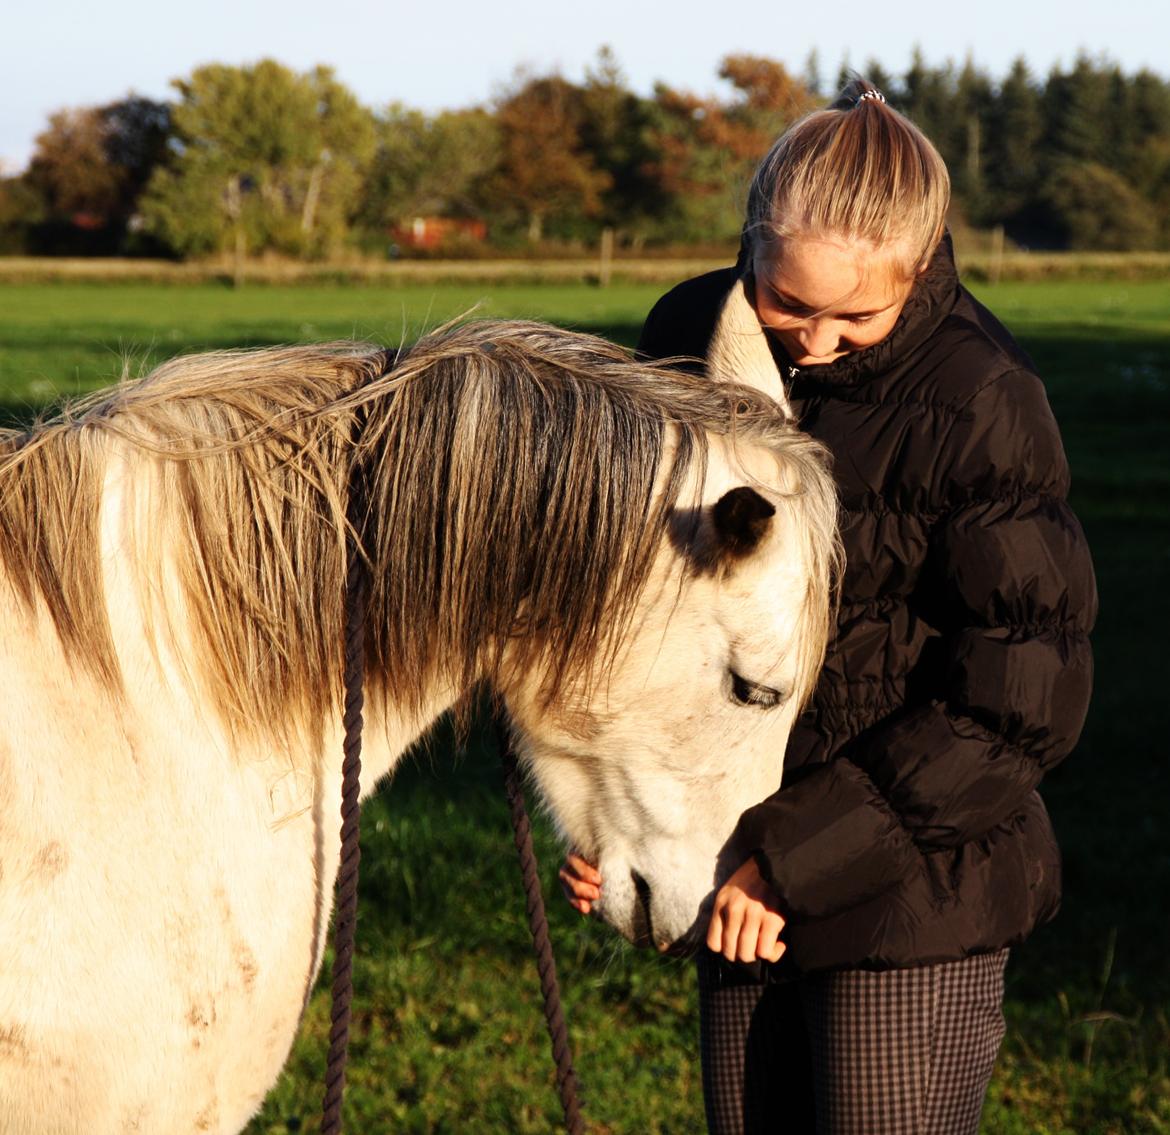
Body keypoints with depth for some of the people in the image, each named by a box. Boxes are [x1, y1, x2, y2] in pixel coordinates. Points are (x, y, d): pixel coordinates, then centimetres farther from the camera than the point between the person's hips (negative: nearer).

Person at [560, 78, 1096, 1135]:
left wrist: (794, 856, -18)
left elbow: (1019, 710, -17)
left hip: (915, 894, -5)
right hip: (743, 883, 5)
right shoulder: (692, 338, -3)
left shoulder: (981, 403, -18)